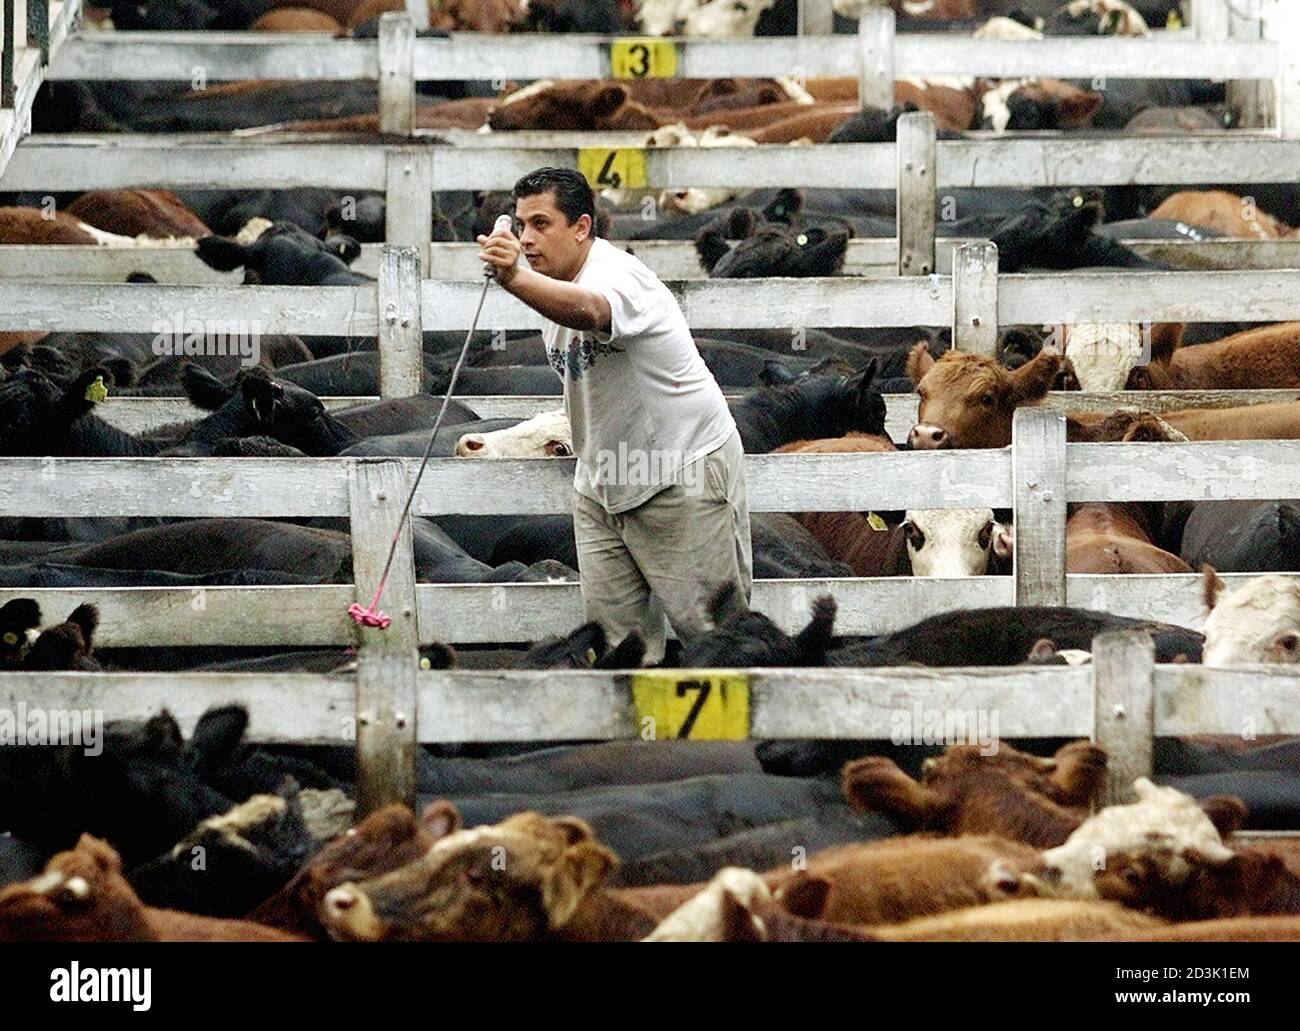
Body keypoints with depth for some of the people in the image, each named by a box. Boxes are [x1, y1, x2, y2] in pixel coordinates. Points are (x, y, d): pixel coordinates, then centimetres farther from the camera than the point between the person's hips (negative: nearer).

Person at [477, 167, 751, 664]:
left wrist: (516, 279, -68)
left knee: (711, 627, -5)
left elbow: (587, 311, -51)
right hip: (602, 482, 8)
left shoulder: (617, 276, -24)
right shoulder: (551, 285, 5)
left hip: (684, 473, -8)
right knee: (615, 630, 3)